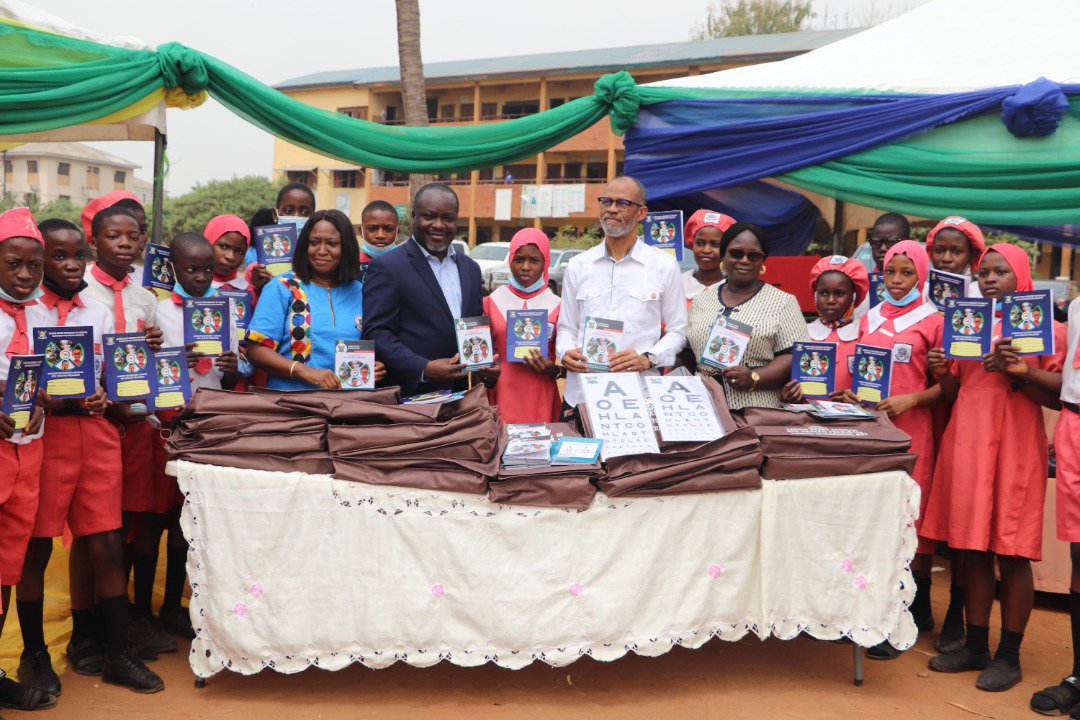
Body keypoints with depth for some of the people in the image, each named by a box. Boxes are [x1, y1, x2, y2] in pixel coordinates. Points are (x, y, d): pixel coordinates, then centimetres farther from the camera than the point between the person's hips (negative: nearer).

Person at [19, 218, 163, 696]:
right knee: (37, 547, 4)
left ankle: (117, 654, 13)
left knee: (107, 545, 4)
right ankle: (34, 653, 22)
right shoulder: (24, 311, 0)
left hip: (97, 429, 4)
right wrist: (56, 401, -21)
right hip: (45, 432, -4)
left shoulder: (100, 312, 15)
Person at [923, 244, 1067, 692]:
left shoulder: (1045, 329, 2)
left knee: (1012, 554, -1)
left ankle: (1009, 655, 10)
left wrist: (1020, 373, -18)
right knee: (973, 548, 7)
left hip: (1015, 446, -4)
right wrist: (942, 374, -3)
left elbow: (1060, 398, -4)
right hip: (966, 442, 5)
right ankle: (976, 646, 18)